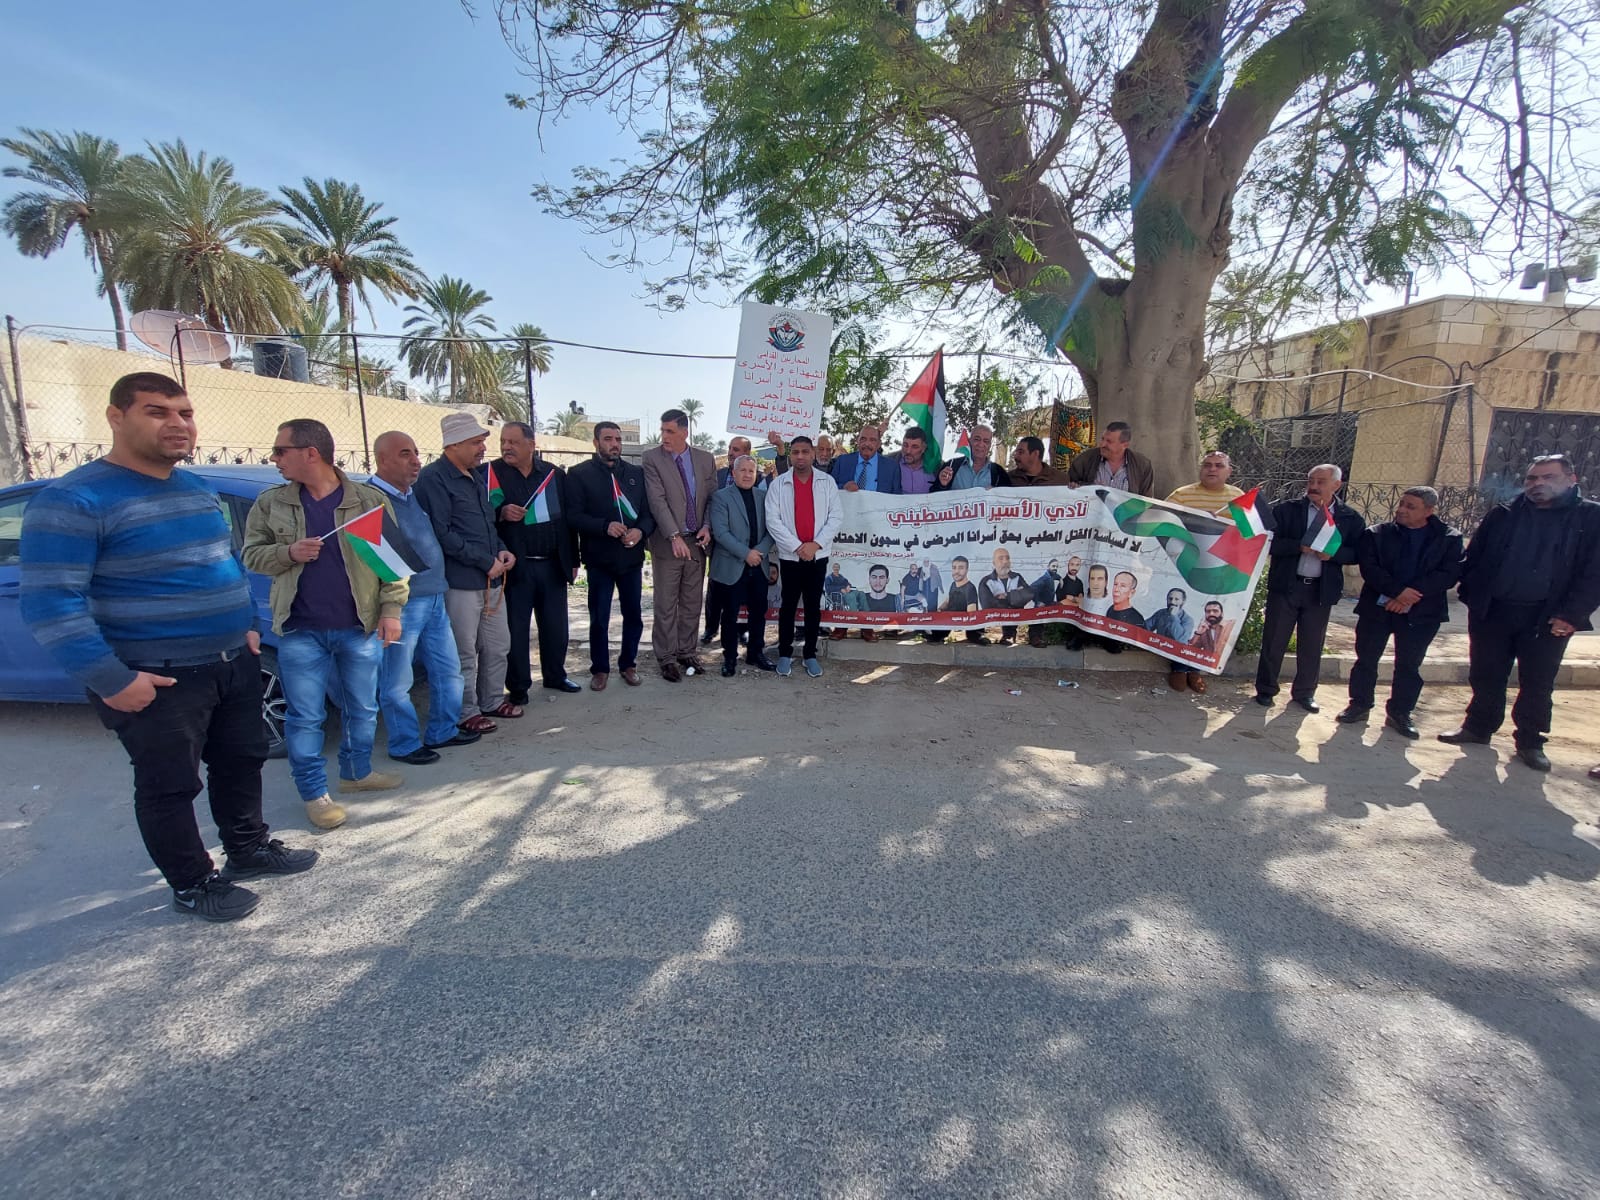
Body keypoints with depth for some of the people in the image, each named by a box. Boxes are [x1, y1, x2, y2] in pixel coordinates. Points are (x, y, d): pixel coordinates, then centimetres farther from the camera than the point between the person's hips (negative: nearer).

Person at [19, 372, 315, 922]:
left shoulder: (199, 489, 9)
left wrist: (248, 625, 15)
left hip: (233, 663, 7)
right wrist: (110, 680, -22)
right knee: (170, 787, 8)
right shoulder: (74, 500, -15)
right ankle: (192, 884, 25)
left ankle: (248, 847, 38)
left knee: (241, 761, 19)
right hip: (157, 680, -7)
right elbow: (49, 602, -19)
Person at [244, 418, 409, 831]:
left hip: (361, 628, 0)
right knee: (305, 716, 5)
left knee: (363, 708, 13)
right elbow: (252, 555, 8)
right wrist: (288, 553, -13)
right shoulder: (270, 503, 4)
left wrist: (391, 610, -7)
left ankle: (357, 772, 33)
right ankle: (314, 793, 19)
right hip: (300, 631, 1)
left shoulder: (370, 500, -2)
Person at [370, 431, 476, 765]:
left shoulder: (415, 494, 12)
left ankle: (442, 731, 31)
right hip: (401, 605, -8)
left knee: (447, 669, 16)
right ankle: (405, 744, 20)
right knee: (397, 683, 5)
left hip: (434, 600, 8)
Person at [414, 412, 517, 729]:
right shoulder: (433, 478, -10)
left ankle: (492, 701, 31)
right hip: (460, 581, -8)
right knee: (464, 653, 2)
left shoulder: (477, 477, 16)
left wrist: (501, 550, 5)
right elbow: (442, 534, -16)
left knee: (498, 646, 15)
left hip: (491, 578, 8)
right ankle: (466, 712, 17)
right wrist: (486, 562, -15)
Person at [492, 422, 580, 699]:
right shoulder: (491, 473, -3)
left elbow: (568, 518, 9)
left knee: (556, 626, 12)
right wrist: (501, 513, -22)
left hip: (553, 565, 3)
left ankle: (555, 676, 29)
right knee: (515, 628, 5)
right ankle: (518, 686, 17)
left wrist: (573, 561, 8)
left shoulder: (555, 474, 6)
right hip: (516, 566, -3)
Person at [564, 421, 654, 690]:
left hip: (632, 556, 3)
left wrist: (641, 530, -14)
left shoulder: (636, 473, 9)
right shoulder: (579, 474, 0)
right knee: (599, 618, 5)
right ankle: (600, 669, 21)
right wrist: (606, 526, -22)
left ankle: (628, 664, 27)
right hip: (599, 558, -3)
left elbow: (650, 511, 7)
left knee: (634, 615, 10)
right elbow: (574, 515, -8)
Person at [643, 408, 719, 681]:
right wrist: (675, 536, -22)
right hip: (667, 542, -3)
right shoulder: (652, 458, -4)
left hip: (697, 541, 4)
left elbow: (713, 497, 11)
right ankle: (667, 657, 14)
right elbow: (657, 500, -13)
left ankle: (687, 652, 24)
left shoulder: (705, 460, 7)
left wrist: (708, 527, -7)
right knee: (666, 604, 3)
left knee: (692, 602, 11)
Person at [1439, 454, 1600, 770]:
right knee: (1485, 676, 10)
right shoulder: (1501, 516, 8)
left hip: (1547, 618, -2)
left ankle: (1530, 741, 19)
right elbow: (1472, 559, 8)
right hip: (1491, 612, 2)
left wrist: (1572, 614, -13)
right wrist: (1470, 596, -4)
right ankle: (1478, 726, 23)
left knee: (1537, 683, 7)